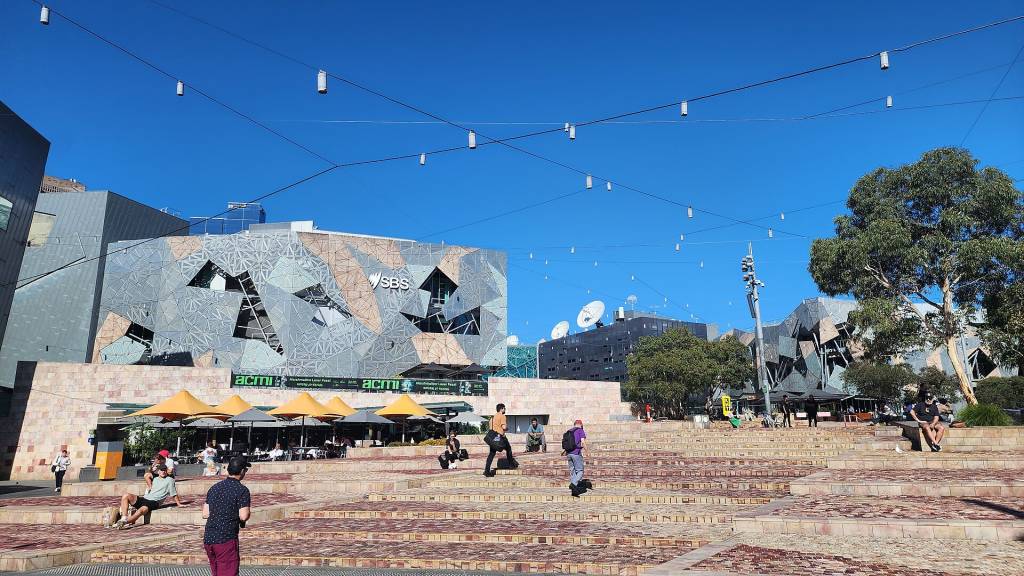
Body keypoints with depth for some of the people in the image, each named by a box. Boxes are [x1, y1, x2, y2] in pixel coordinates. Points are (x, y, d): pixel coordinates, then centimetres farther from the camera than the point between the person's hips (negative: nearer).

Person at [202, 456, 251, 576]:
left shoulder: (214, 487, 11)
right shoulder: (242, 490, -11)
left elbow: (205, 514, 14)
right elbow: (243, 516, -17)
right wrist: (249, 512, 3)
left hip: (208, 538, 7)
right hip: (226, 539, -7)